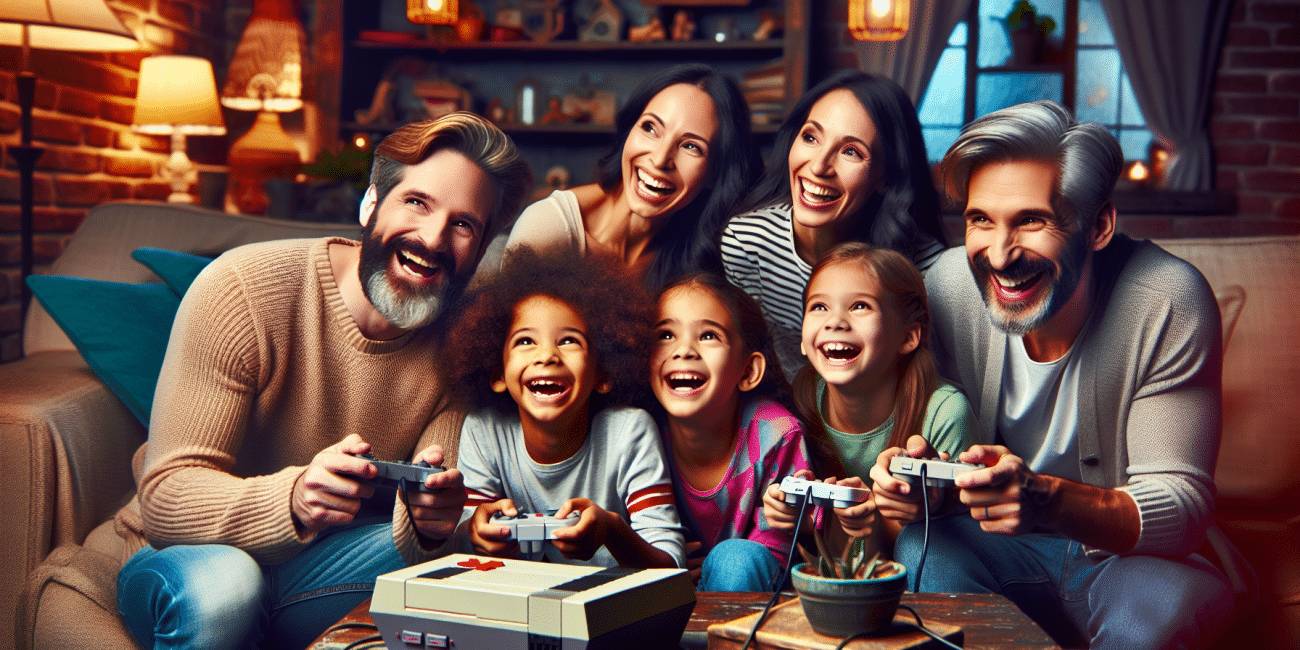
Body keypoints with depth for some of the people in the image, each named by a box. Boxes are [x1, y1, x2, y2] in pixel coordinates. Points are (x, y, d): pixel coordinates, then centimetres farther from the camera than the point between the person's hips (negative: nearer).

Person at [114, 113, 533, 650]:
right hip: (183, 556, -3)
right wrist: (293, 498, -42)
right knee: (220, 587, -36)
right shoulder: (240, 289, -19)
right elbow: (165, 495, -23)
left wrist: (426, 519, -38)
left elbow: (421, 534, -13)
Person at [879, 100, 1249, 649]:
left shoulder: (1168, 303, -22)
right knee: (923, 548, -28)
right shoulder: (948, 284, -15)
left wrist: (1046, 499, -41)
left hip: (1134, 559, -2)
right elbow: (934, 434, -3)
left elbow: (1182, 505, -21)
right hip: (1002, 554, 2)